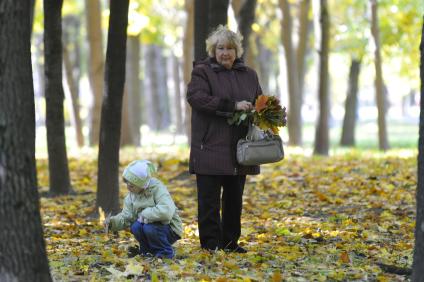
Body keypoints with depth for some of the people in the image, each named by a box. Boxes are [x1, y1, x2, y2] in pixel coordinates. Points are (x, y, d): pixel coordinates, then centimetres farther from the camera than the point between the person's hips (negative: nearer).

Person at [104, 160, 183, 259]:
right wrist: (112, 222, -21)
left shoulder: (157, 188, -23)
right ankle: (146, 250, 4)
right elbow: (125, 217, -1)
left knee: (149, 227, -32)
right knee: (135, 227, -23)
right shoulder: (132, 195, -1)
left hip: (170, 229, -6)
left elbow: (166, 211, -38)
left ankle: (166, 252, -8)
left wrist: (144, 214, -28)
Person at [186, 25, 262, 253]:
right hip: (211, 147, -5)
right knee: (209, 198, -3)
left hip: (239, 150, 5)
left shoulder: (249, 75, 14)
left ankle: (230, 241, 18)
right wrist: (233, 106, -23)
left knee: (234, 199, 10)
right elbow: (197, 98, -18)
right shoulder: (202, 72, -1)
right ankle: (210, 242, 1)